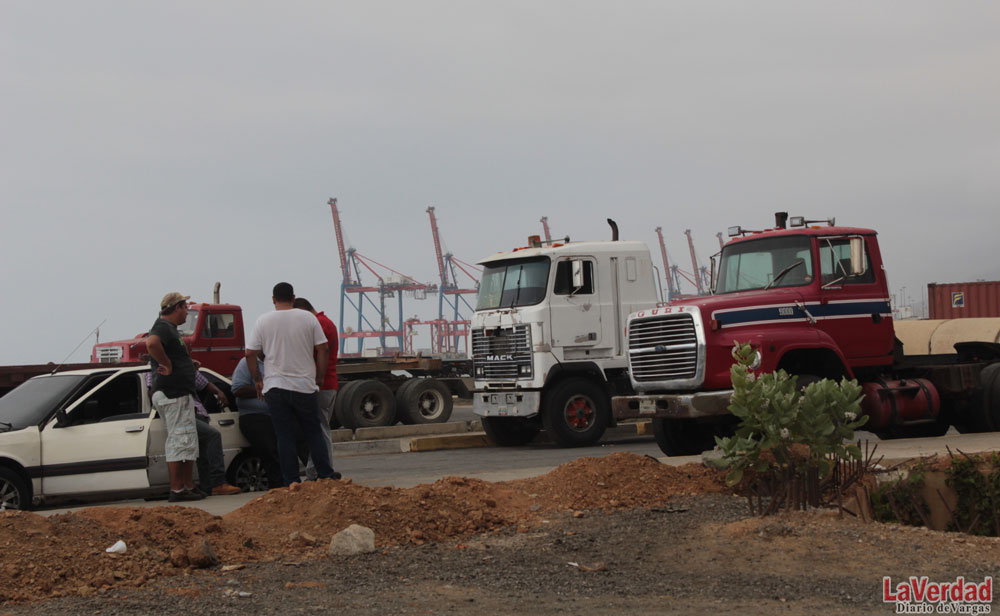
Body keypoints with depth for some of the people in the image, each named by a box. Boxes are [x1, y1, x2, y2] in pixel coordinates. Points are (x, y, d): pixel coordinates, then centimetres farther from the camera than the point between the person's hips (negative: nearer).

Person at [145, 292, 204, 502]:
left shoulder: (169, 328, 21)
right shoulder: (163, 327, -11)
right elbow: (151, 343, -33)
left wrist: (189, 364, 15)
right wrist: (168, 365, -24)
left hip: (179, 394, 11)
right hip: (173, 394, -11)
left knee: (187, 443, 14)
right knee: (180, 441, -9)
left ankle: (189, 487, 18)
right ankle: (177, 490, -8)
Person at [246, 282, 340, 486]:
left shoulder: (263, 321, 0)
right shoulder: (308, 318, 0)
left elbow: (250, 354, 0)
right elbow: (322, 349, 0)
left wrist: (258, 380, 11)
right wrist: (320, 377, 10)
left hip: (275, 387, 0)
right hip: (304, 385, 0)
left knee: (284, 436, 3)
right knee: (313, 432, 11)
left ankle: (291, 480, 2)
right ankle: (325, 474, 12)